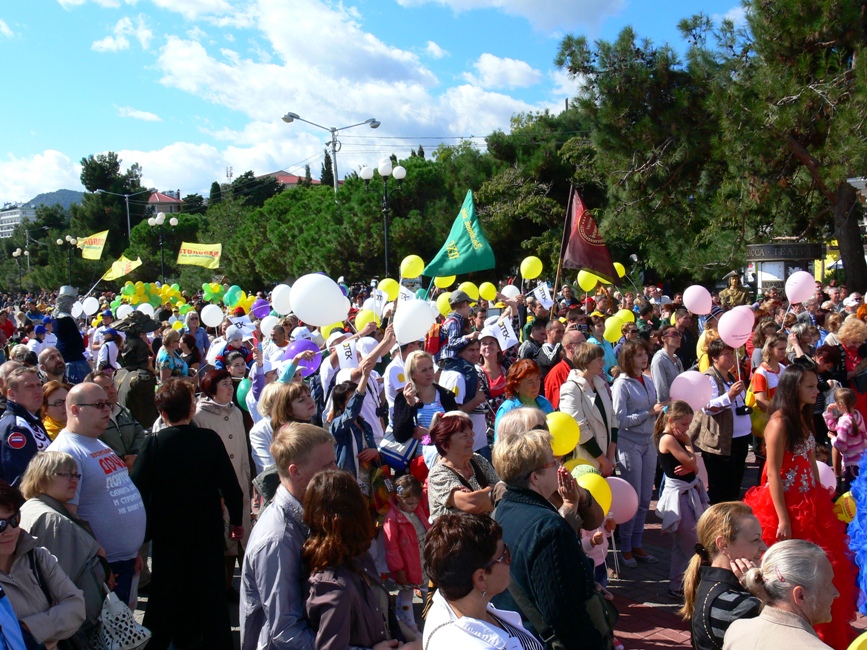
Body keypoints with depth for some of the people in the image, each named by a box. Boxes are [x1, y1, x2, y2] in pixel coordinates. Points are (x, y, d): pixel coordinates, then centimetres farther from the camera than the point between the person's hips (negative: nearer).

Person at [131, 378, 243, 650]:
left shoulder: (153, 443, -11)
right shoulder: (209, 439, -11)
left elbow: (138, 490, -13)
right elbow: (230, 484, -9)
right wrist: (236, 520, 4)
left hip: (168, 534, 0)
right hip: (208, 531, 0)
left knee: (166, 596, 15)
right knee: (211, 595, 10)